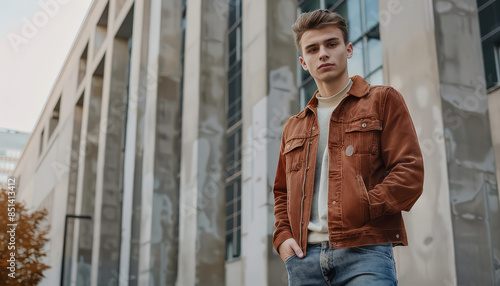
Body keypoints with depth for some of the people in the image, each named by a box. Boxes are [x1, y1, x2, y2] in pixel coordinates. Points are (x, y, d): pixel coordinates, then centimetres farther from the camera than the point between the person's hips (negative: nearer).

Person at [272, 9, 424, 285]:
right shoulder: (293, 127, 22)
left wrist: (360, 212, -11)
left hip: (364, 252, -4)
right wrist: (282, 236, 8)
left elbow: (410, 171, -1)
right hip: (304, 256, 4)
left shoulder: (383, 100, 10)